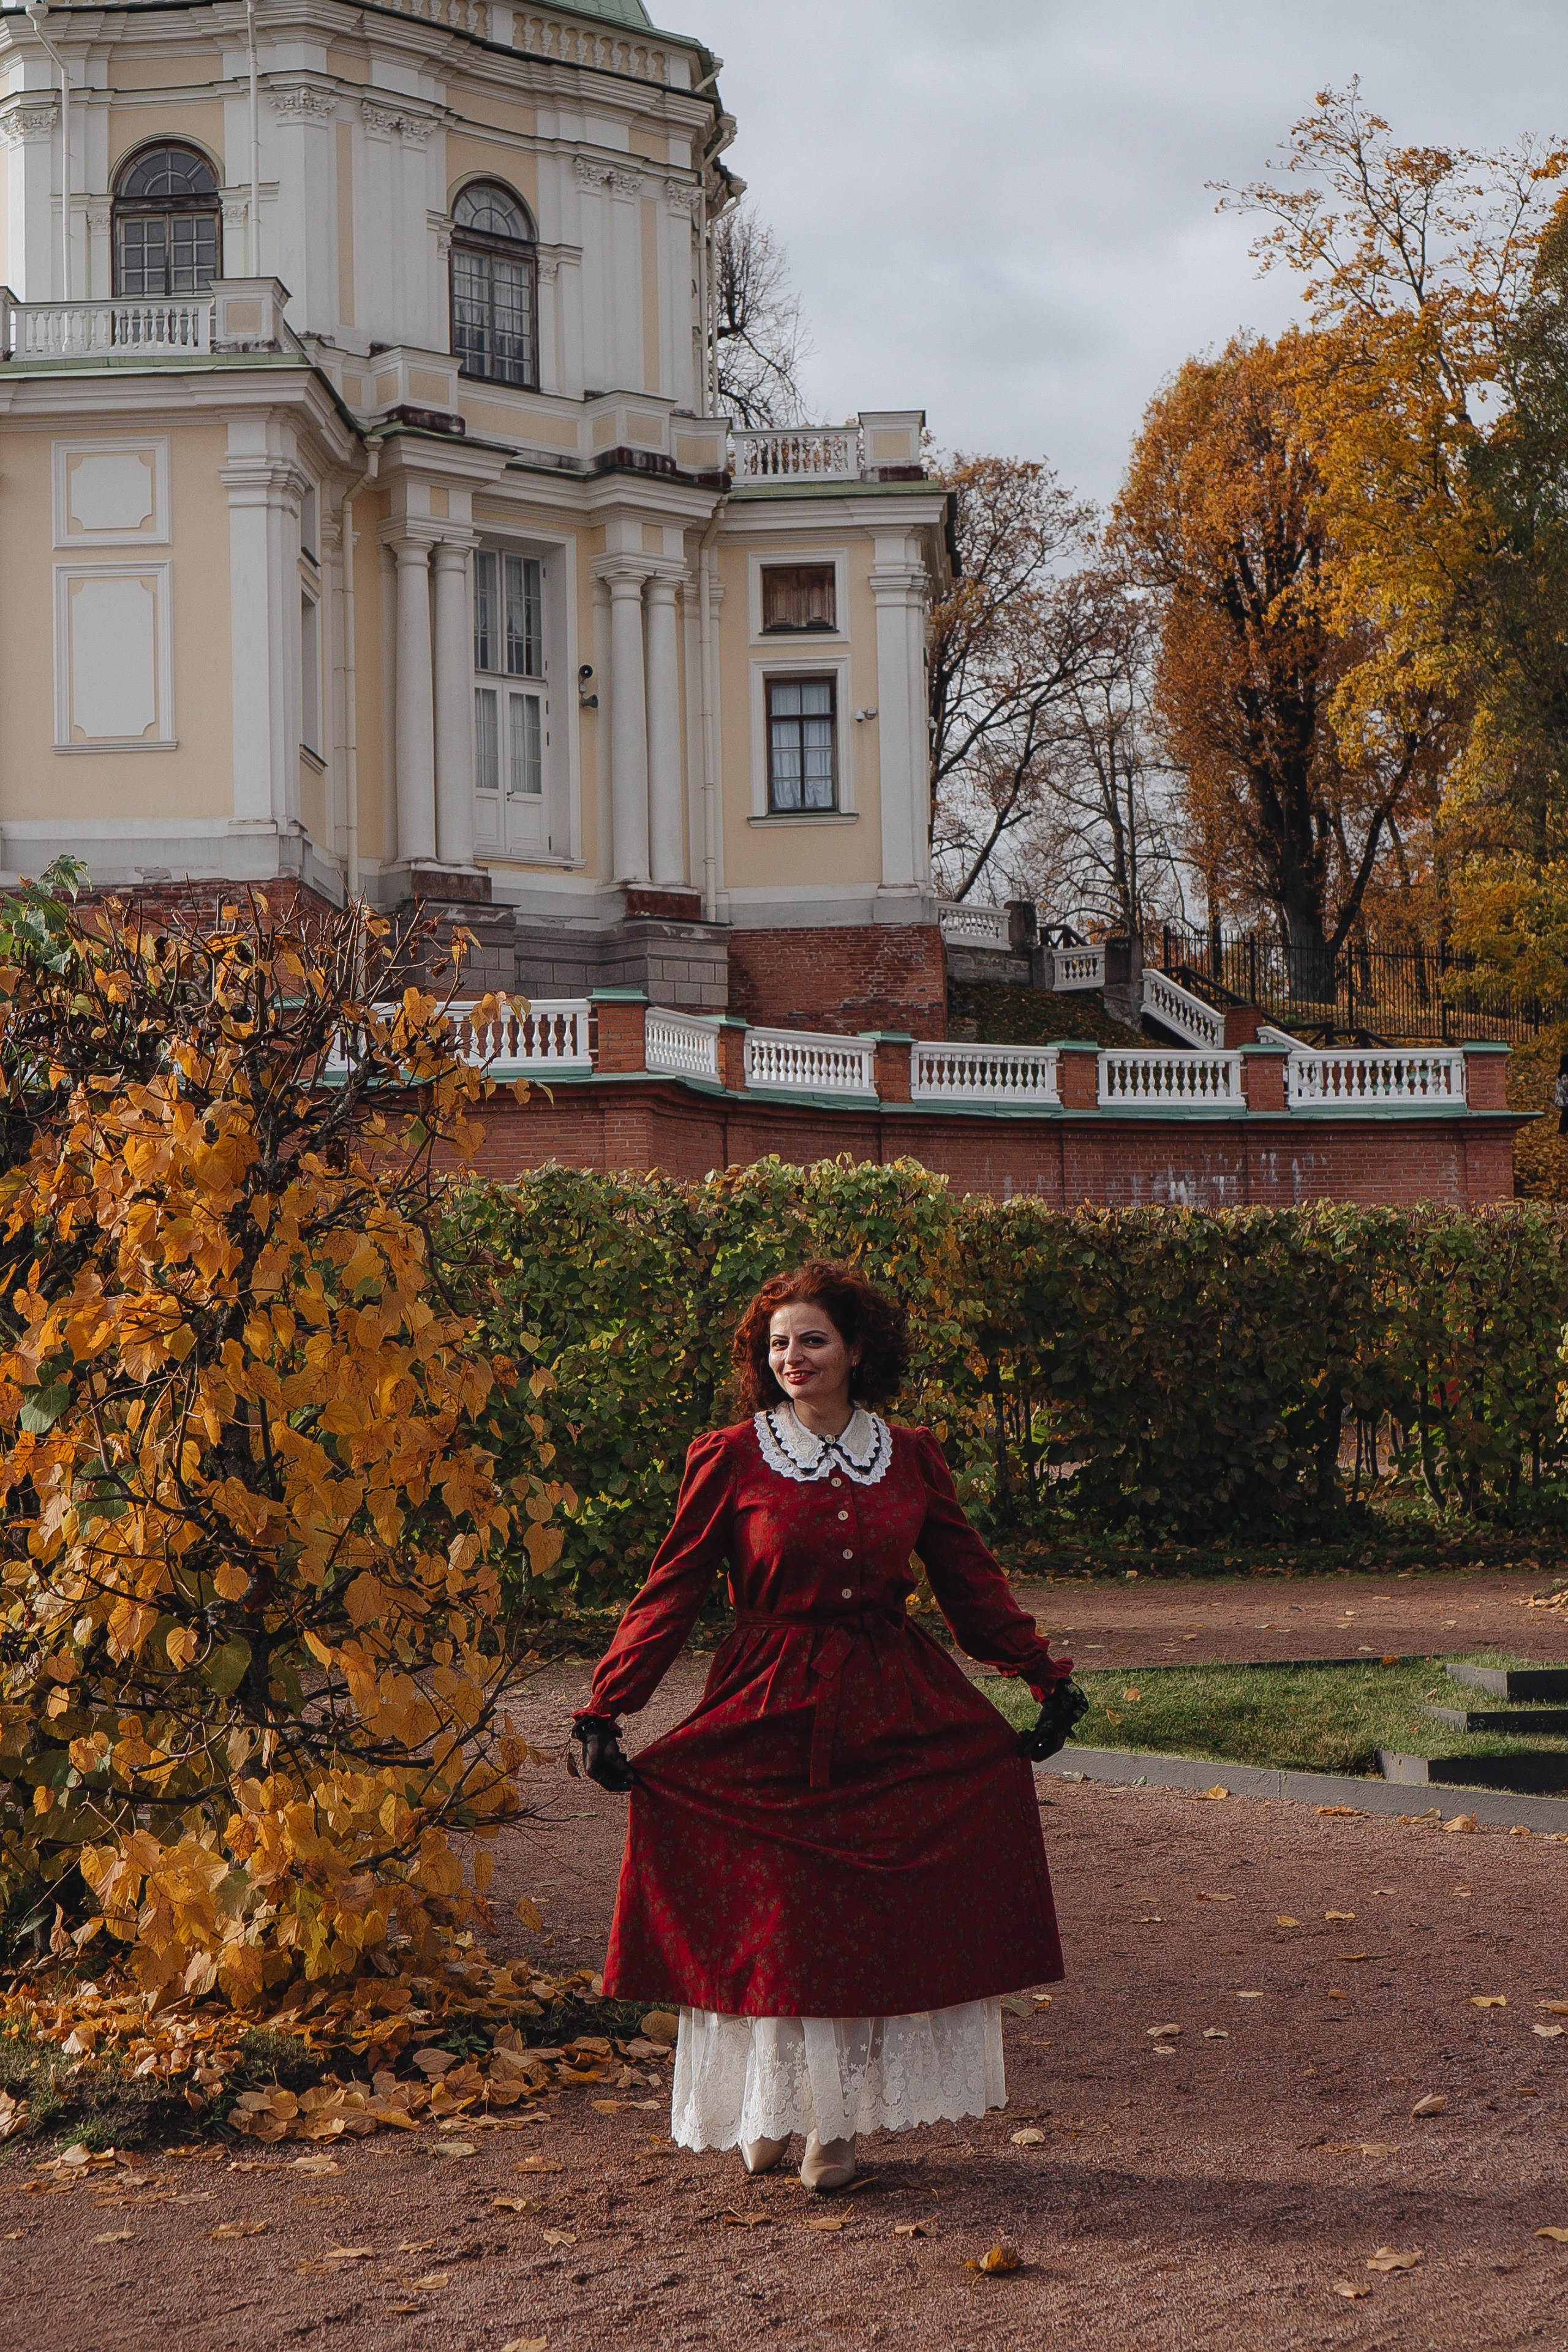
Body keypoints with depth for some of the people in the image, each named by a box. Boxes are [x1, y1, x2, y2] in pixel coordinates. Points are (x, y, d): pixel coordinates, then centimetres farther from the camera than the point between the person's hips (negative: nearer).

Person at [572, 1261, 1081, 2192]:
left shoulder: (911, 1459, 6)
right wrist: (606, 1712, -8)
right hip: (770, 1716, -2)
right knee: (769, 1916, -1)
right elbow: (670, 1593, -1)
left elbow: (973, 1582, 13)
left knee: (876, 1919, -2)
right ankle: (773, 2105, 20)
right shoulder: (730, 1461, -2)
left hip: (893, 1713, 2)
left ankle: (837, 2116, 11)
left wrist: (1048, 1680, 9)